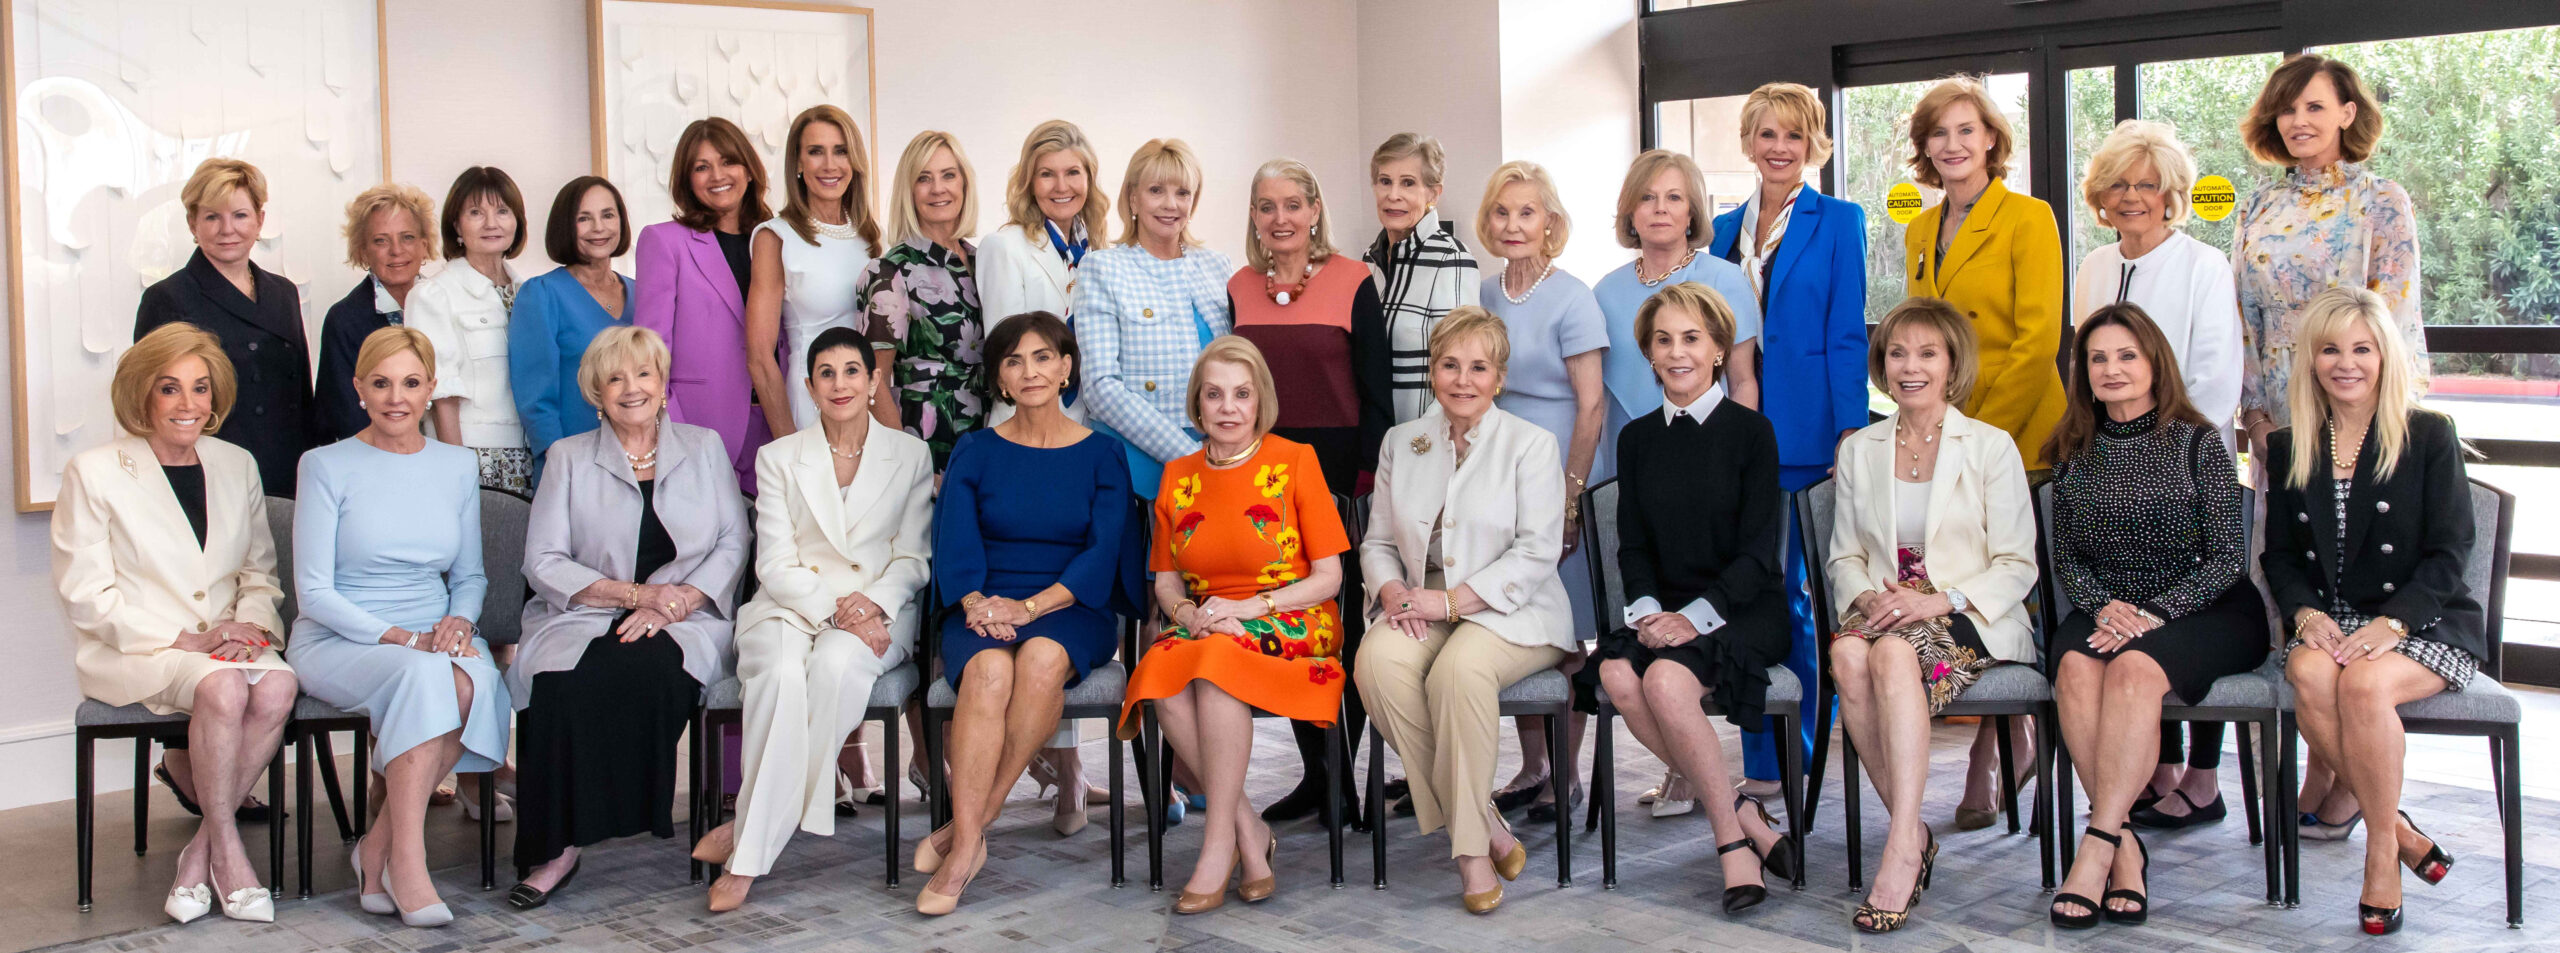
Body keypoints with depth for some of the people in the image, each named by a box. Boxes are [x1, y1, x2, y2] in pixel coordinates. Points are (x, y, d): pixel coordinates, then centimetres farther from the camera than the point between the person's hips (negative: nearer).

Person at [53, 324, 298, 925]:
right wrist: (186, 639, -13)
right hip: (133, 652, -4)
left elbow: (259, 569, 20)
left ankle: (201, 850, -15)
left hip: (226, 645, 4)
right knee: (221, 687, -36)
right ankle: (225, 847, -17)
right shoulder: (93, 472, 1)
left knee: (278, 685, -31)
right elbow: (84, 596, -4)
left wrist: (251, 622, -4)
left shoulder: (237, 466, 15)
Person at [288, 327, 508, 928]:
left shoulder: (458, 466, 12)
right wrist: (400, 638, -17)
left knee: (476, 683, -32)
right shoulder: (327, 466, -1)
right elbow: (313, 592, -5)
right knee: (424, 676, -36)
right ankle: (407, 861, -34)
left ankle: (379, 844, -20)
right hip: (338, 644, -3)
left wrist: (459, 620, -6)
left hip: (434, 638, 4)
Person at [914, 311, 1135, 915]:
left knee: (1042, 659, -36)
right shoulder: (975, 452, 12)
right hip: (984, 611, 1)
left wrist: (1031, 605, -18)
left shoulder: (1101, 457, 9)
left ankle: (966, 830, -29)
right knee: (988, 670, -35)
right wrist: (975, 603, -20)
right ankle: (968, 845, -36)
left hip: (1070, 610, -1)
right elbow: (955, 544, 1)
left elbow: (1102, 553, -3)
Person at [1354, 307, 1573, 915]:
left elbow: (1537, 553, -9)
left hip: (1510, 611, -4)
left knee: (1460, 668, -37)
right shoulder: (1402, 442, 14)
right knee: (1377, 661, -30)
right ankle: (1486, 824, -22)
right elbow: (1377, 540, 16)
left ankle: (1470, 844, -22)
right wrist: (1392, 590, -8)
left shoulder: (1531, 444, -1)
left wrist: (1450, 600, -18)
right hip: (1422, 608, 4)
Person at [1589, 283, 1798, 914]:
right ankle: (1745, 815, -17)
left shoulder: (1750, 431, -1)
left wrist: (1694, 617, -19)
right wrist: (1648, 610, -9)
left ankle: (1730, 837, -16)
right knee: (1619, 676, -29)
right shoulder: (1638, 438, 13)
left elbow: (1758, 553, -7)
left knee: (1667, 679, -33)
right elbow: (1633, 544, 11)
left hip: (1745, 611, -4)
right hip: (1666, 609, 4)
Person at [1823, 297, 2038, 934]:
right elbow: (1843, 557, 16)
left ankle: (1902, 848, -39)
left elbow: (2017, 567, -1)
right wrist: (1868, 595, -8)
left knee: (1894, 653, -36)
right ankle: (1913, 830, -26)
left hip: (1971, 620, -3)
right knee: (1848, 654, -33)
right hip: (1884, 611, 3)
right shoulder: (1858, 450, 16)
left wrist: (1937, 600, -17)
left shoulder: (1992, 447, 4)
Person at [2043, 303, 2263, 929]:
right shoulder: (2074, 455, 12)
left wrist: (2153, 614, -17)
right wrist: (2103, 606, -10)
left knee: (2134, 668, -35)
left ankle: (2096, 847, -36)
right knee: (2076, 668, -31)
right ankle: (2126, 849, -30)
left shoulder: (2198, 443, -1)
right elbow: (2065, 559, 12)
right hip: (2107, 611, 3)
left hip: (2207, 609, -3)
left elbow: (2229, 558, -5)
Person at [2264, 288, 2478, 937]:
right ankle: (2400, 829, -18)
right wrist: (2306, 614, -11)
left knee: (2365, 683, -35)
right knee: (2312, 678, -33)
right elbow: (2279, 555, 10)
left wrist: (2392, 622, -20)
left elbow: (2448, 554, -5)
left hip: (2424, 622, -3)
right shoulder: (2289, 448, 12)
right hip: (2326, 623, 3)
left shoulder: (2429, 437, 1)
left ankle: (2381, 850, -17)